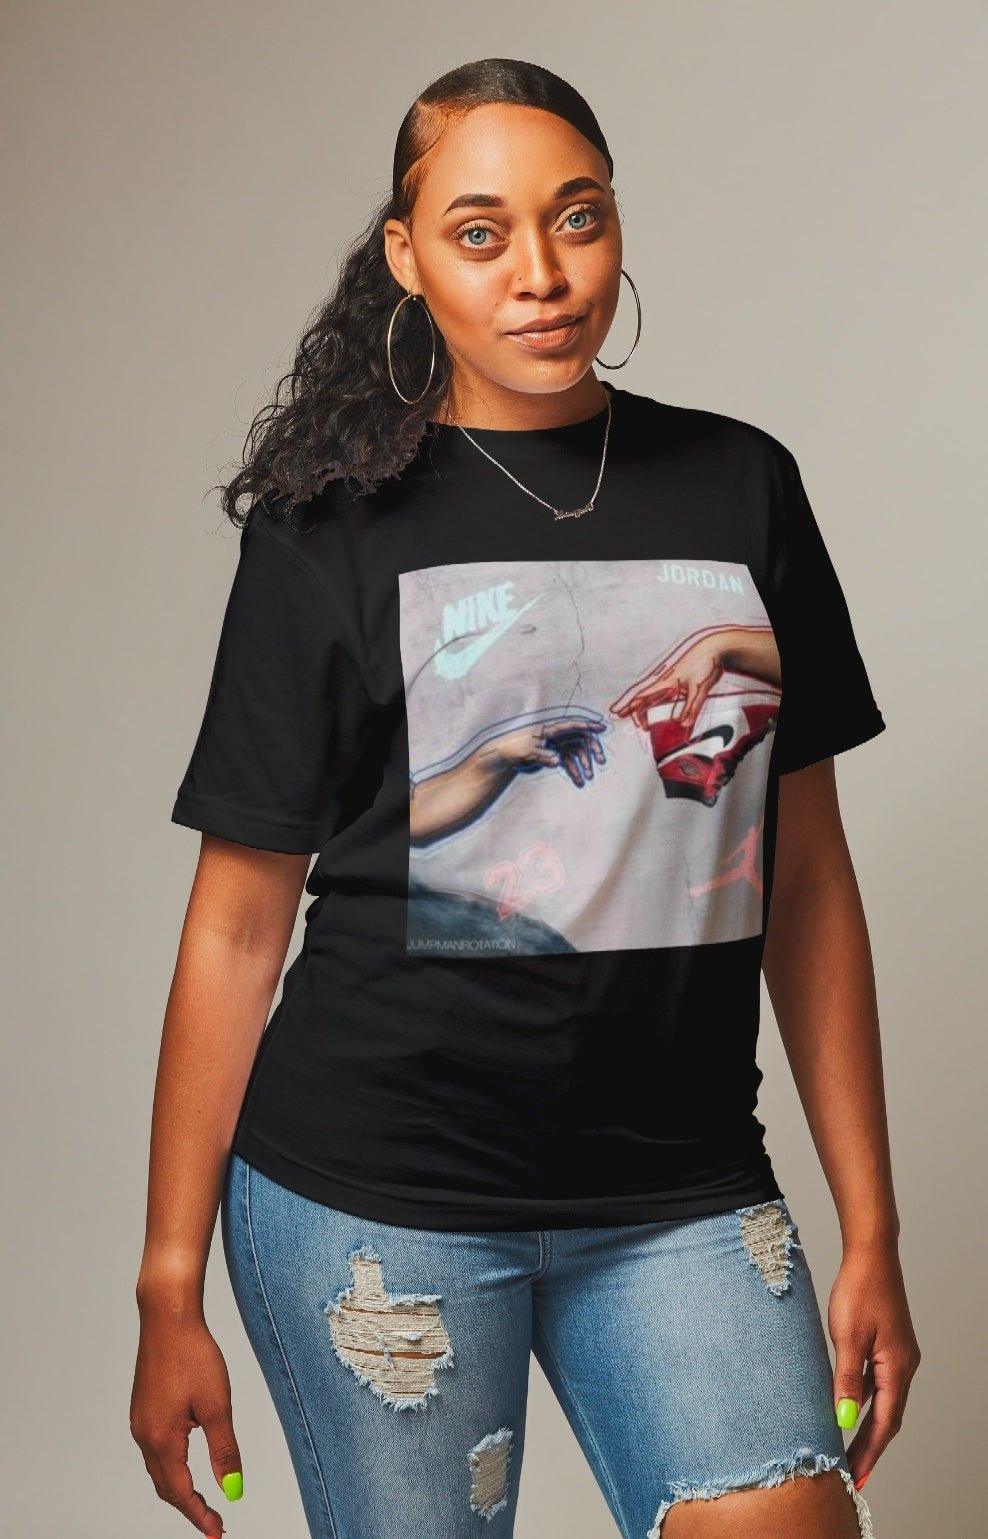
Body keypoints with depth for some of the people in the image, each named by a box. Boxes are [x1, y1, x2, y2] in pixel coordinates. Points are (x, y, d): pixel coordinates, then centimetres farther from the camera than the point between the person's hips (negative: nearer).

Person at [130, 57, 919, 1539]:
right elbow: (236, 926, 0)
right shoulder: (331, 524, -1)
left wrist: (871, 1232, 7)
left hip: (684, 1196, 2)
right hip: (376, 1196, -2)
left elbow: (809, 879, 9)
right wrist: (170, 1294, -1)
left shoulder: (741, 485, 7)